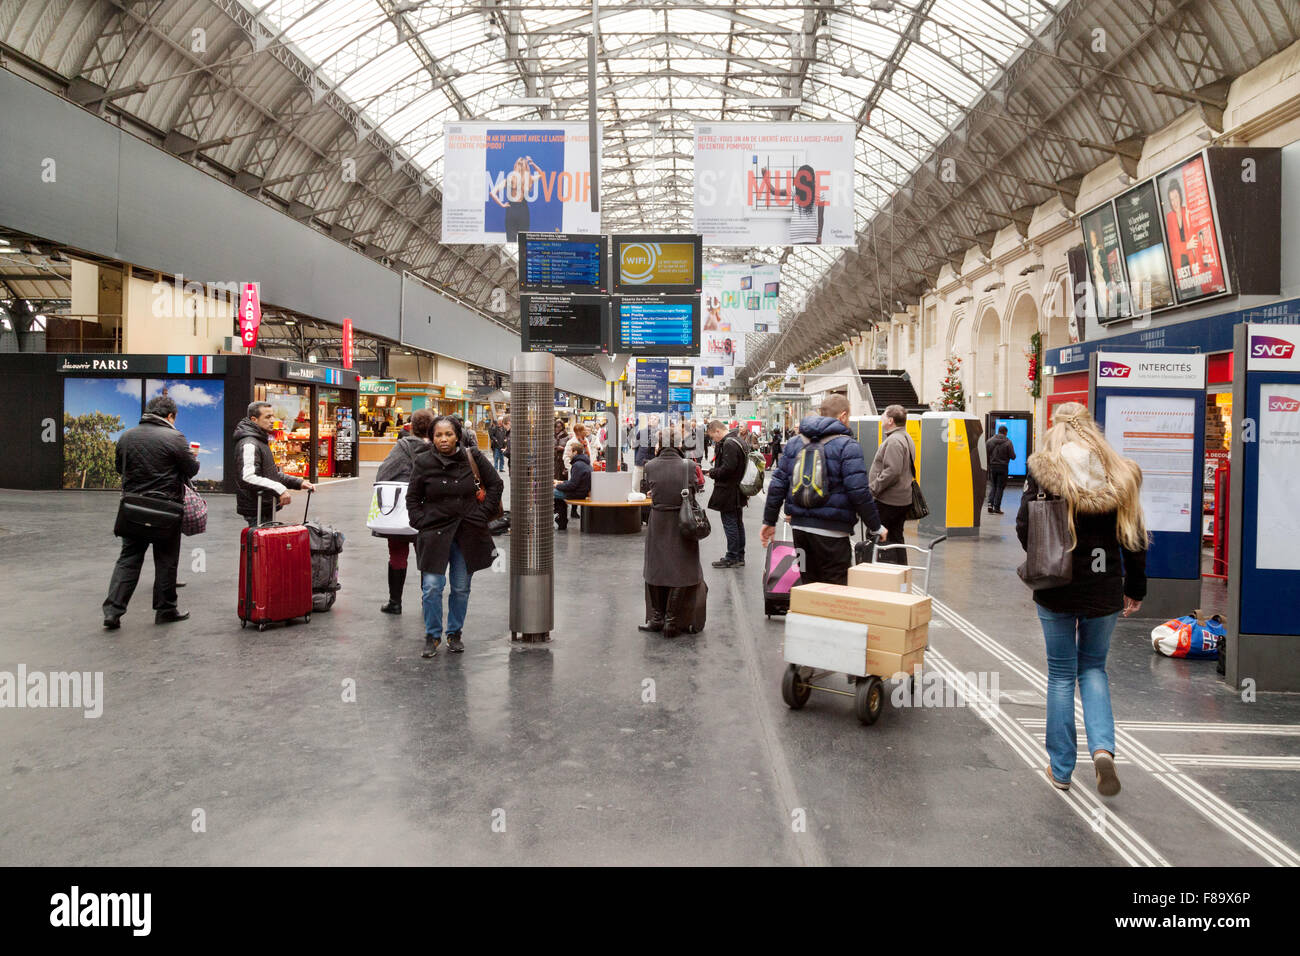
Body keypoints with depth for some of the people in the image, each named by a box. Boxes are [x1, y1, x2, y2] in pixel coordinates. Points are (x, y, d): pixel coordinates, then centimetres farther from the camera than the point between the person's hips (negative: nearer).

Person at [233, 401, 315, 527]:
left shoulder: (261, 441, 18)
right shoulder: (249, 444, -17)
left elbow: (272, 474, 24)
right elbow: (248, 478, -30)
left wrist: (299, 482, 12)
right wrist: (279, 489, -33)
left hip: (265, 510, 10)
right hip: (256, 511, -10)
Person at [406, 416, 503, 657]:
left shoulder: (473, 456, -3)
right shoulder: (423, 462, -3)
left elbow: (496, 485, 6)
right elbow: (412, 498, 8)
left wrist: (483, 514, 0)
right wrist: (421, 523, -3)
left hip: (468, 531, 1)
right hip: (435, 532, -1)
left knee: (461, 587, 9)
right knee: (432, 586, -6)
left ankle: (455, 633, 26)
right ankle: (432, 635, 12)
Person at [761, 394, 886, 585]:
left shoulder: (794, 443, 10)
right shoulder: (847, 446, -7)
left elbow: (777, 484, 10)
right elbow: (859, 491, -13)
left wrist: (769, 521, 16)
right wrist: (876, 526, -3)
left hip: (799, 526, 6)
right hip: (831, 531, -6)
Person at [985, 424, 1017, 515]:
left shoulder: (989, 441, 0)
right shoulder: (1008, 442, -8)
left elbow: (985, 454, -2)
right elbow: (1013, 456, -8)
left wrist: (989, 464, 10)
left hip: (992, 467, 2)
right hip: (1002, 467, -2)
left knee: (992, 486, 13)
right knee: (1000, 487, 5)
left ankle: (990, 504, -4)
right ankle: (996, 507, 4)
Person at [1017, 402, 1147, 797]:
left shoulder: (1042, 469, -8)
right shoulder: (1121, 473, 0)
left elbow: (1024, 526, -10)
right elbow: (1134, 538, 2)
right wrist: (1135, 589, 12)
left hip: (1056, 589, -2)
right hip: (1104, 589, 2)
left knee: (1061, 674, 11)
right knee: (1093, 667, 20)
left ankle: (1061, 769, 17)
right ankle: (1103, 747, 0)